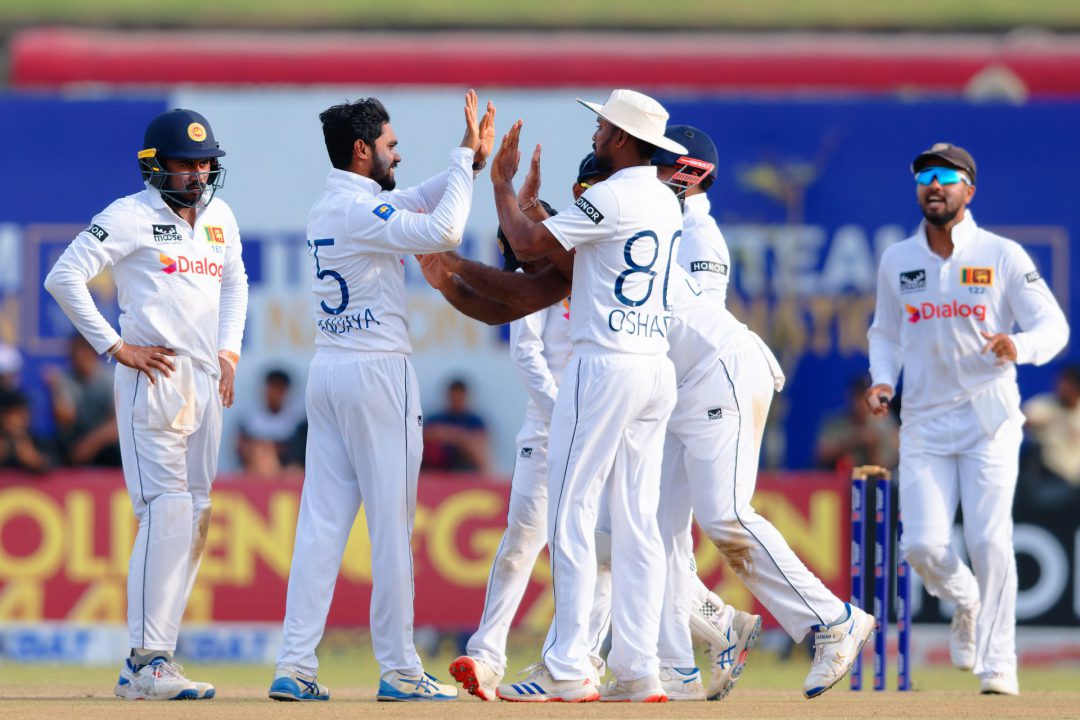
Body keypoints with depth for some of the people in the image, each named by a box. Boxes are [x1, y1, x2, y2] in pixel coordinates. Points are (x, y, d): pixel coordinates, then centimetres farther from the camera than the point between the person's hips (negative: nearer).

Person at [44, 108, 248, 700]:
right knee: (167, 514, -15)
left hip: (207, 382, 8)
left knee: (195, 518, 5)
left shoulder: (218, 217, 15)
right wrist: (115, 346, -12)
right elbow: (64, 278, -11)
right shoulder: (130, 217, -7)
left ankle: (151, 660, 9)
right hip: (153, 380, -8)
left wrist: (230, 350, 16)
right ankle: (147, 661, -15)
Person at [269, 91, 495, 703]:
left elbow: (416, 202, 22)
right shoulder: (360, 211, -15)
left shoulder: (326, 209, 14)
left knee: (322, 521, 5)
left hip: (328, 371, 9)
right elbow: (442, 232, -26)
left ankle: (295, 666, -1)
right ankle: (399, 670, -2)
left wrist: (470, 161, 11)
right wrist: (467, 159, -15)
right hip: (377, 373, -9)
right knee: (391, 524, -4)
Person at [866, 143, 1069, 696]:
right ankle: (965, 605, 25)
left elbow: (1053, 326, -4)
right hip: (924, 422, 3)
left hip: (988, 419, -3)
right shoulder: (897, 261, 7)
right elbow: (885, 333, 19)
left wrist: (1019, 347, -26)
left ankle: (997, 664, -2)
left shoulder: (1003, 256, -4)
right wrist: (882, 380, -2)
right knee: (923, 545, -8)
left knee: (990, 541, -12)